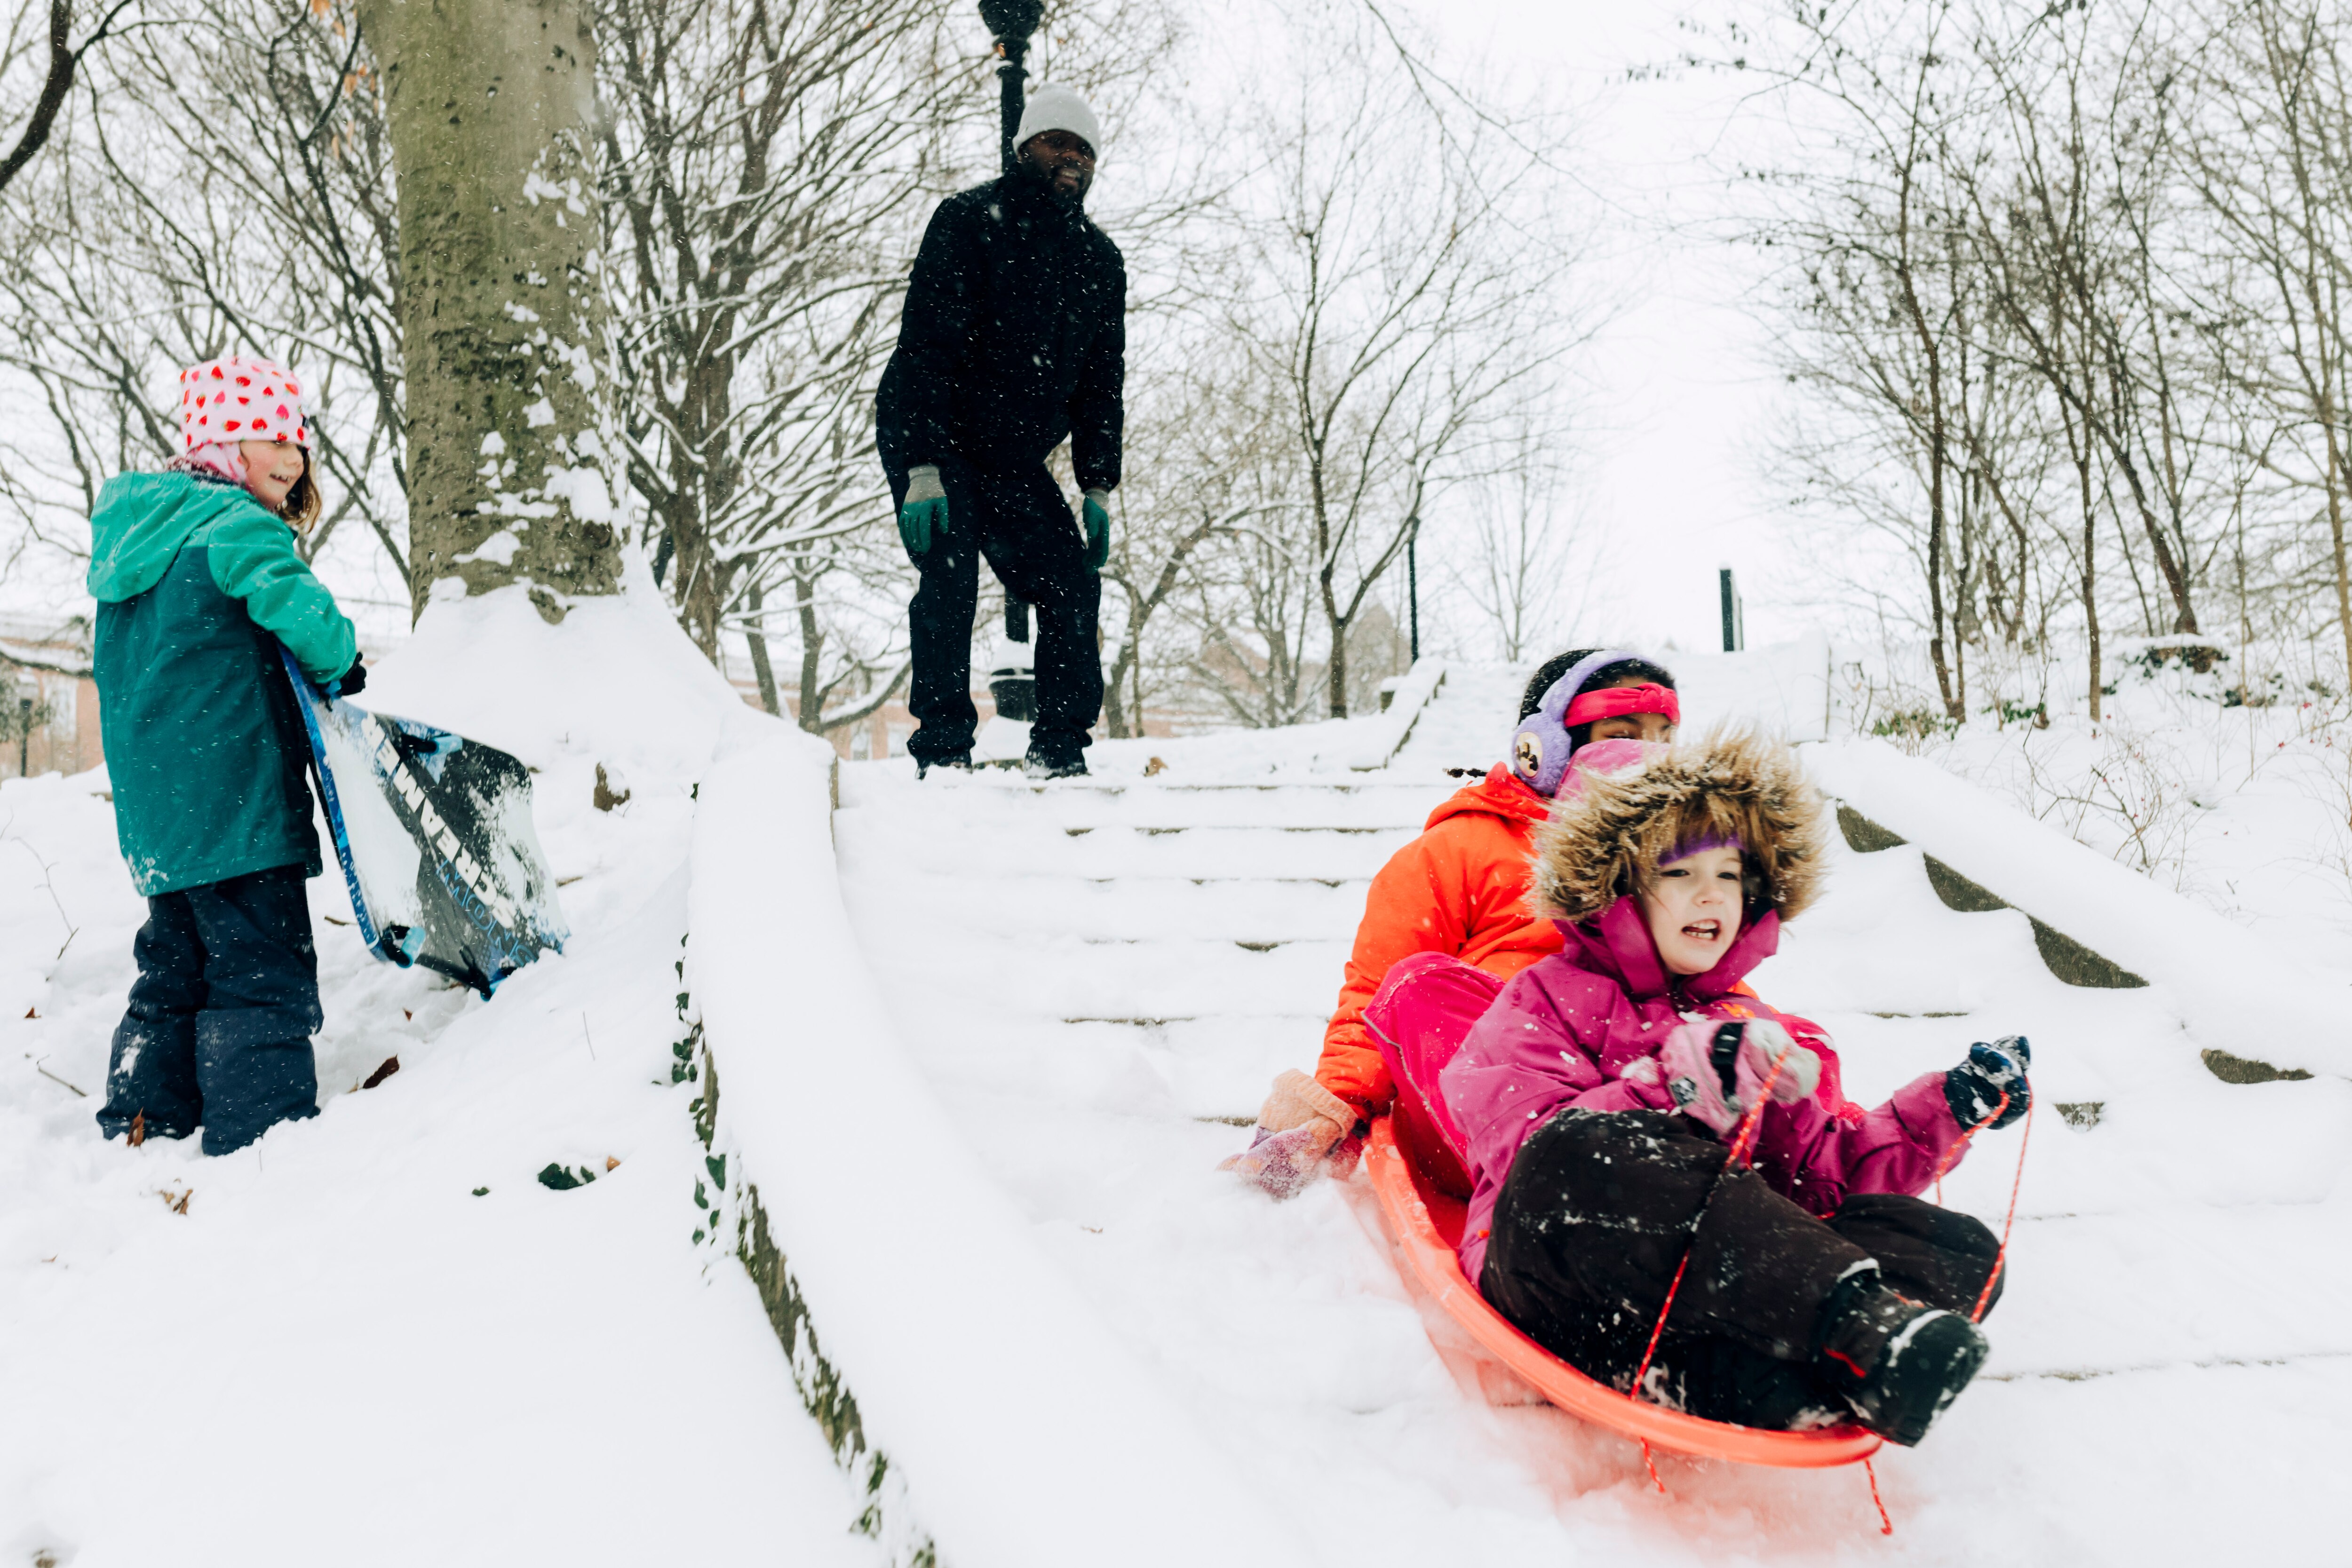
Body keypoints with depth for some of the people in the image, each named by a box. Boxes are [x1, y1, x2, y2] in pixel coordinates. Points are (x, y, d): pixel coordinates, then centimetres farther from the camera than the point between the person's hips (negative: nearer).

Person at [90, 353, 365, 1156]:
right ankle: (266, 1136, -6)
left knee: (177, 966, 19)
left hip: (157, 807, 9)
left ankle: (141, 1129, 24)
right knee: (264, 974, -6)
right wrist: (342, 663, -10)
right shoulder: (236, 525, -12)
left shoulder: (136, 534, 18)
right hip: (233, 803, -9)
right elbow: (292, 601, -30)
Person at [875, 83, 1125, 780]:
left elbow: (1101, 380, 11)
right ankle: (941, 749, -12)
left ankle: (1061, 751, 6)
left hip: (1015, 457, 6)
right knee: (951, 573, -21)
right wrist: (924, 471, -28)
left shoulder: (1100, 260, 5)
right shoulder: (969, 221, -14)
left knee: (1073, 584, -4)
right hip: (928, 437, -6)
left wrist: (1099, 486, 2)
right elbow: (924, 349, -20)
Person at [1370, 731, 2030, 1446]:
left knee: (1961, 1250, -18)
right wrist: (1678, 1088, -17)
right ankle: (1861, 1324, -50)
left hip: (1720, 1292, 5)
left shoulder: (1765, 1035, 31)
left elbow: (1825, 1173, 21)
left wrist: (1946, 1111, 8)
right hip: (1561, 1273, -5)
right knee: (1591, 1148, -38)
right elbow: (1536, 1149, -5)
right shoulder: (1550, 998, 15)